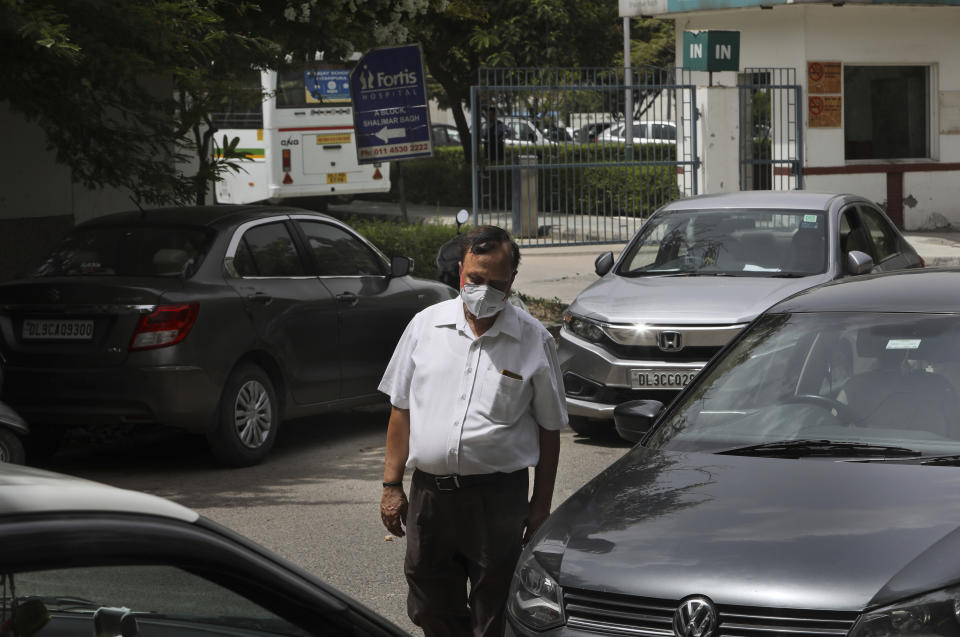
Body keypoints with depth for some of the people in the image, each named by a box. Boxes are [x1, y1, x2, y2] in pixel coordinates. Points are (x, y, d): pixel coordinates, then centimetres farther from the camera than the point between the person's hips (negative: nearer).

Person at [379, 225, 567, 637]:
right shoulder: (425, 325, 6)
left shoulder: (534, 341, 0)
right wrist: (392, 486, 6)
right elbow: (401, 410, 10)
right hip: (428, 491, 3)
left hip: (499, 496, -3)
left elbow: (549, 429, 4)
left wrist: (541, 505, 0)